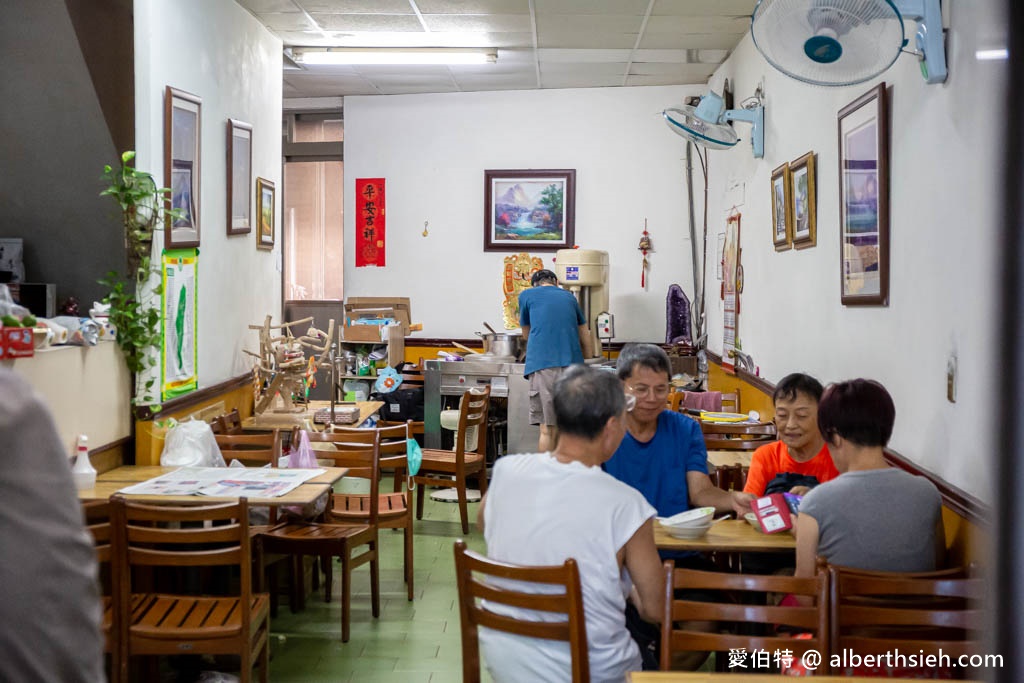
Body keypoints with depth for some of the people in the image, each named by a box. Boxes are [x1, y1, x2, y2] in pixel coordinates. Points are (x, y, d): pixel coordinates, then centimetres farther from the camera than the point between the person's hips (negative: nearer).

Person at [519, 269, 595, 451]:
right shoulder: (569, 297, 22)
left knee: (548, 429, -4)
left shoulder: (527, 295, 13)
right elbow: (588, 348, 23)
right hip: (573, 366, 3)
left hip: (543, 366, -3)